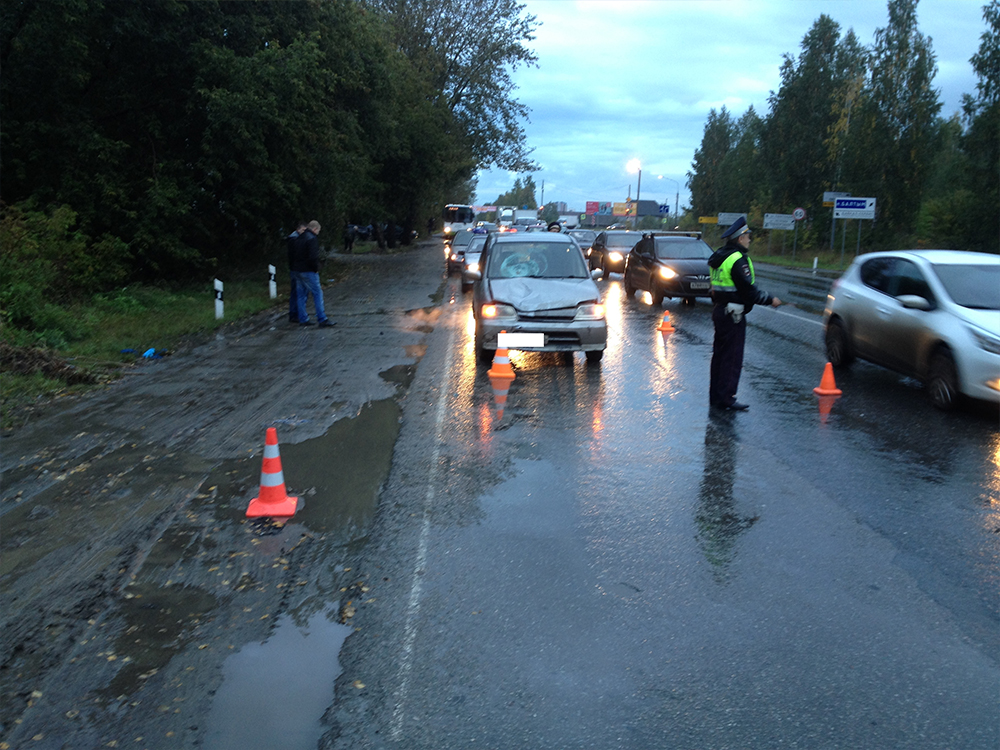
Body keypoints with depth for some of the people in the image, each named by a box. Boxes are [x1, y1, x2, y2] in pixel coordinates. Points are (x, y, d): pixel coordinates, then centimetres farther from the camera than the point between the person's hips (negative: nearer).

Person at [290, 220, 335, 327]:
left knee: (302, 295, 12)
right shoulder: (312, 239, -14)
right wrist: (316, 269, -10)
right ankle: (322, 319, -5)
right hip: (308, 271, -9)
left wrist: (295, 267, 19)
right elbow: (313, 257, -23)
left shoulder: (299, 238, 14)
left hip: (297, 270, 9)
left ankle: (303, 319, 15)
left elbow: (293, 254, 19)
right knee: (317, 294, -4)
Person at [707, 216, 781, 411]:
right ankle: (726, 398, -3)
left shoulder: (720, 256, 13)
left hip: (719, 310, 10)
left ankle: (716, 396, 20)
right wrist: (770, 300, -8)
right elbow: (749, 290, -19)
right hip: (733, 314, -10)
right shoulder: (738, 260, -17)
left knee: (719, 354, 14)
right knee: (732, 358, -5)